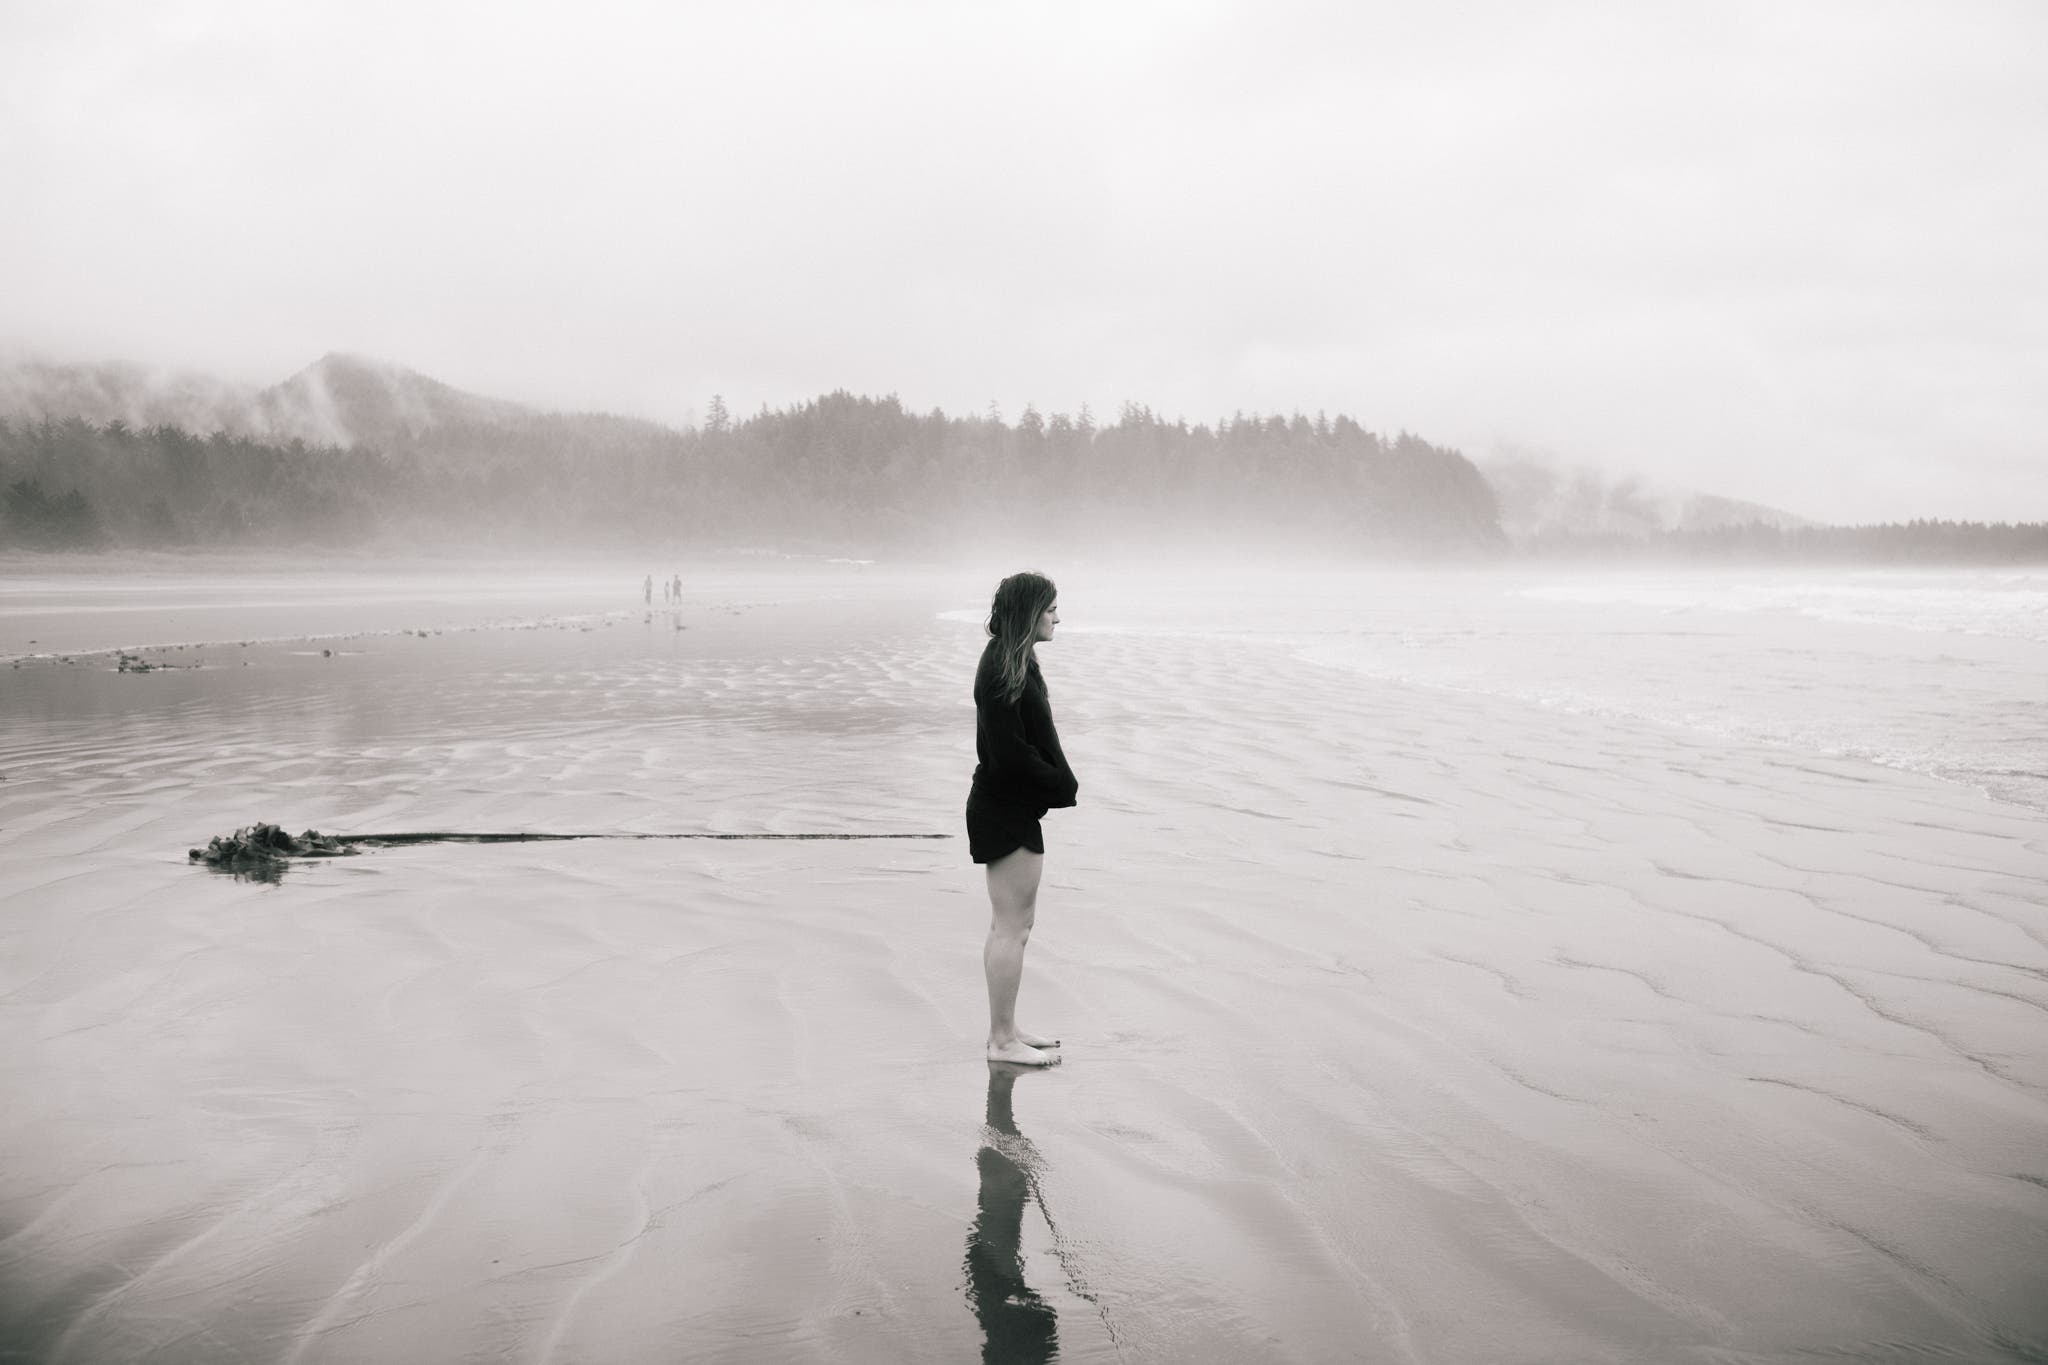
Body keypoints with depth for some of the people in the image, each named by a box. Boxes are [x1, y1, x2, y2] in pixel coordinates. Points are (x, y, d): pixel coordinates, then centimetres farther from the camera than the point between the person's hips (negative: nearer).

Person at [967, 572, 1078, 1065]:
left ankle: (1005, 1031, 27)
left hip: (1014, 807, 11)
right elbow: (1010, 752, -23)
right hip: (1006, 811, -11)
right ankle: (1002, 1040, 6)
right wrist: (1065, 787, -13)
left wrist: (1061, 785, 4)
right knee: (1011, 926, -3)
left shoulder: (1015, 662, 12)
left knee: (1013, 924, 17)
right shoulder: (1001, 670, -20)